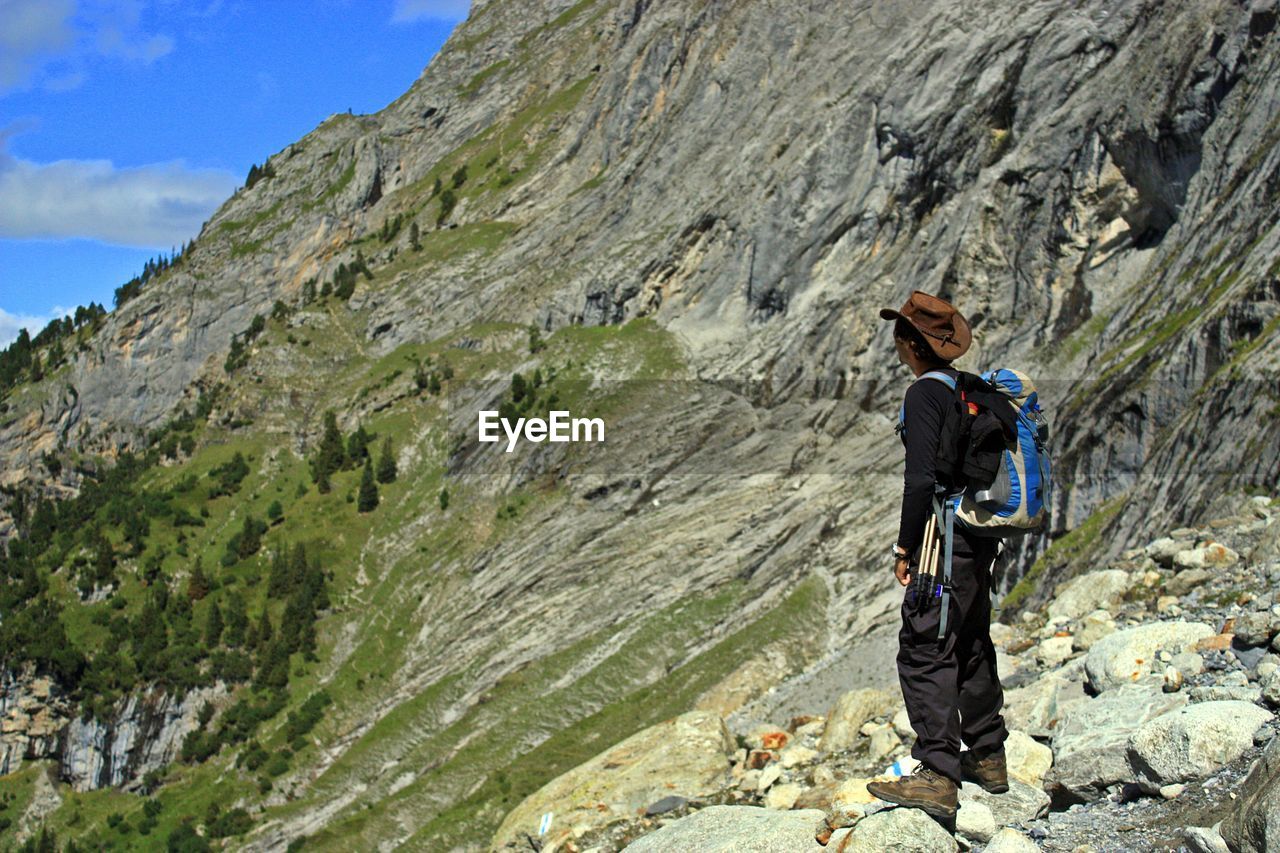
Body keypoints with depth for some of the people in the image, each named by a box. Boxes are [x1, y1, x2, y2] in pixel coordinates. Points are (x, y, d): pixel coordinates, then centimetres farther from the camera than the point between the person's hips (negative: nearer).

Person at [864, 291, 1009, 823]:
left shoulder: (925, 394, -14)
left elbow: (922, 477, -19)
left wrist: (905, 546, -12)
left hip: (947, 538, -10)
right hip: (980, 536, 10)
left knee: (925, 650, -8)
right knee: (972, 644, 19)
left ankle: (938, 777, -11)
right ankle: (988, 758, 29)